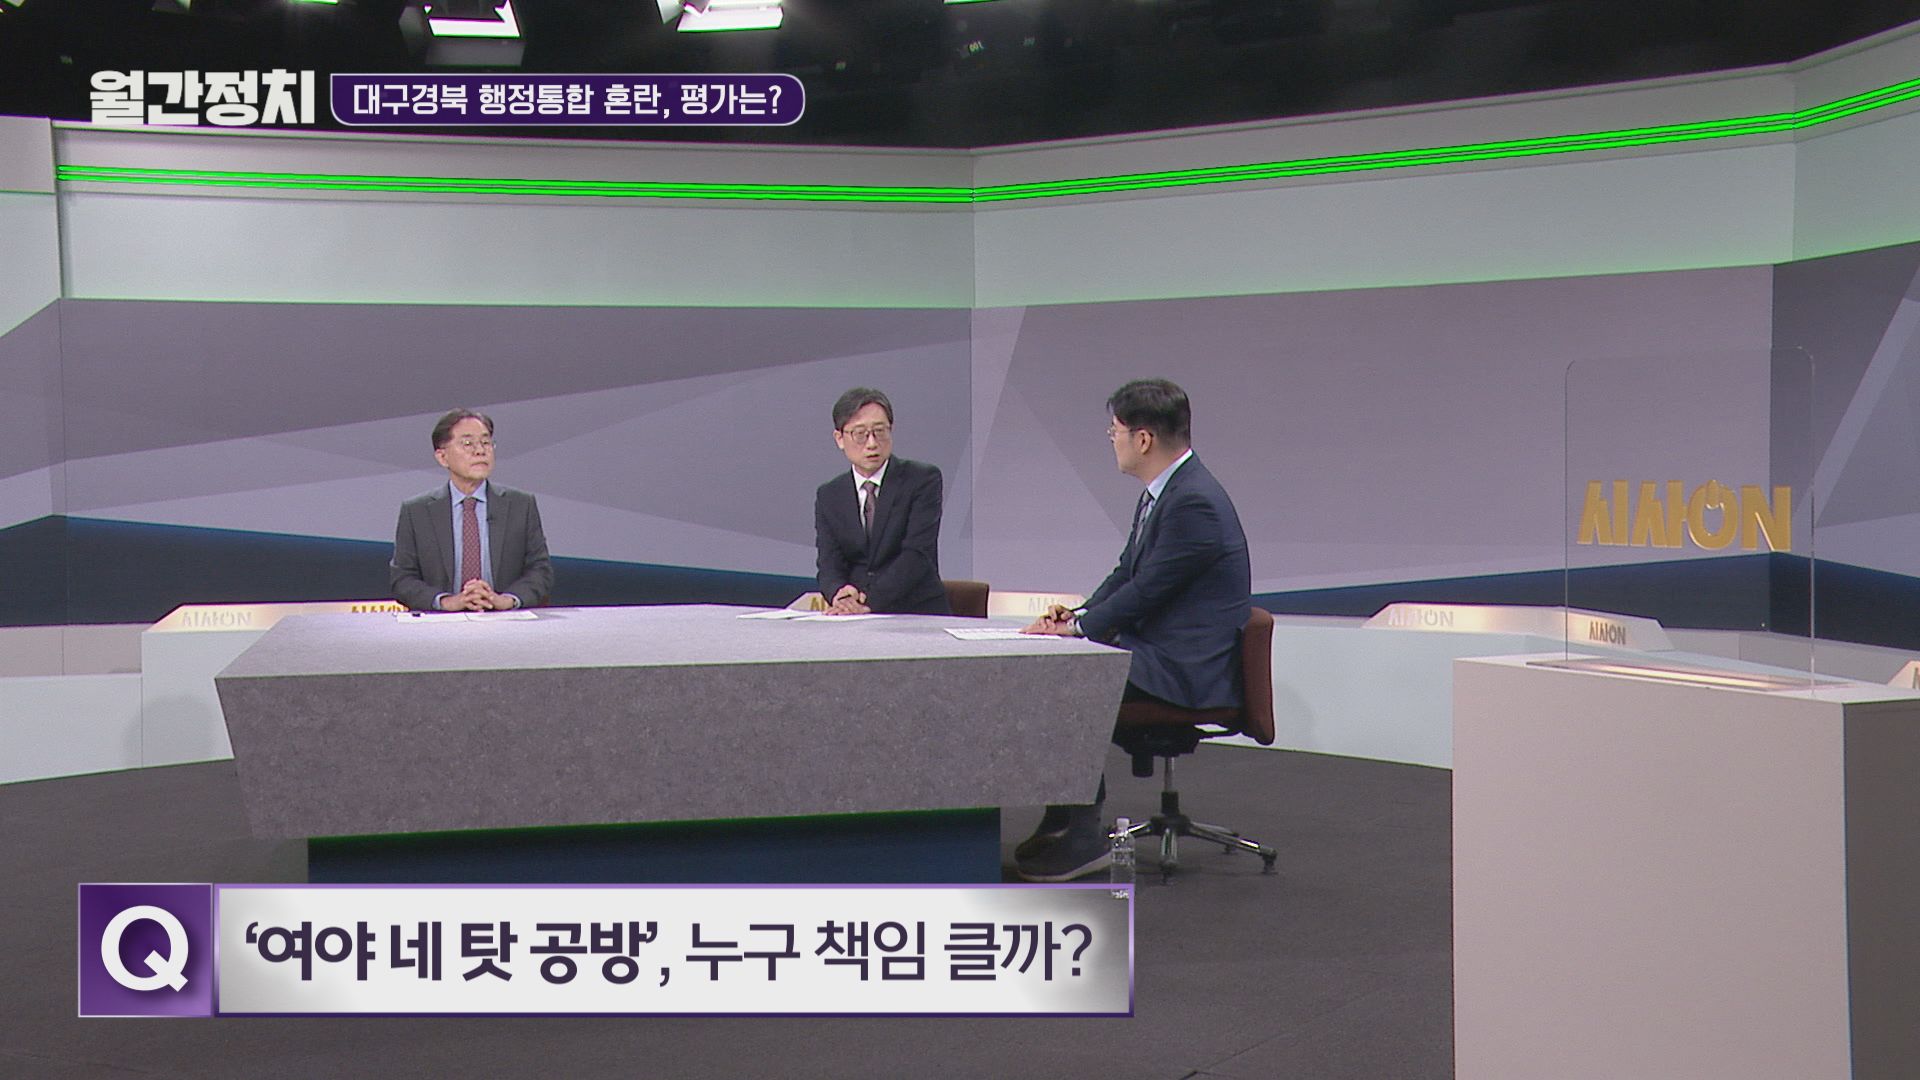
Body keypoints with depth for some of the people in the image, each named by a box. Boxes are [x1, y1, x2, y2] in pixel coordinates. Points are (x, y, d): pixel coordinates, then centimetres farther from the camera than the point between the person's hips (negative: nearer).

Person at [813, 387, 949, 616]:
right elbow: (829, 564, 2)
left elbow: (917, 555, -11)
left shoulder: (923, 479, 0)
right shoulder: (828, 496, 12)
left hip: (918, 616, -3)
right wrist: (840, 594, -22)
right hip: (855, 625, 3)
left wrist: (869, 602, -22)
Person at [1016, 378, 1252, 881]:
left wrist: (1079, 626, -10)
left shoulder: (1194, 503, -21)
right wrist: (1078, 614, 1)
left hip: (1187, 667, -10)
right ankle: (1065, 819, 8)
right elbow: (1126, 574, 17)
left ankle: (1082, 837, -8)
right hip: (1154, 646, 10)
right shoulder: (1161, 492, 12)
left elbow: (1146, 591, -20)